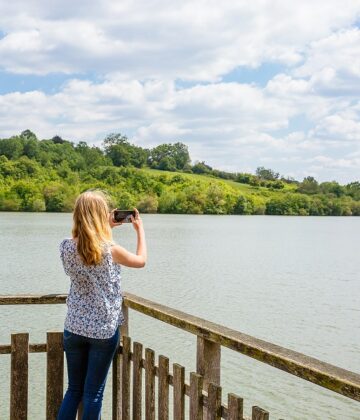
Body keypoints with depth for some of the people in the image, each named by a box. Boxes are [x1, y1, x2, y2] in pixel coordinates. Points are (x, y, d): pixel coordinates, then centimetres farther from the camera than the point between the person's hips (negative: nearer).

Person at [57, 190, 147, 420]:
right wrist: (140, 229, 15)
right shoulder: (110, 249, -16)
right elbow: (141, 260, 4)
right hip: (104, 330, -4)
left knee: (74, 390, 16)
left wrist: (106, 228, 17)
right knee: (93, 394, 7)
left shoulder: (67, 247, -6)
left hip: (74, 328, 4)